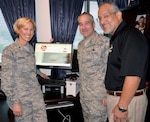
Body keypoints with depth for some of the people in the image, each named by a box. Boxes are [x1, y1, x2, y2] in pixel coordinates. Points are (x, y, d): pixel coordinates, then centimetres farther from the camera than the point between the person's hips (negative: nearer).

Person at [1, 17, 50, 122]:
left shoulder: (30, 48, 7)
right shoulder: (9, 51, -15)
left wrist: (39, 72, 34)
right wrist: (15, 102, -17)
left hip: (37, 94, 6)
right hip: (21, 98, -6)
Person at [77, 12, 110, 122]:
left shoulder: (104, 42, -14)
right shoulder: (80, 45, 10)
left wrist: (108, 95, -18)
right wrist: (82, 91, 18)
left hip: (98, 95, -7)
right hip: (84, 95, 7)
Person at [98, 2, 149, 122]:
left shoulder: (131, 36, -19)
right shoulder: (115, 38, 13)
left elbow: (133, 75, -27)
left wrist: (122, 107, -25)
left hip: (128, 99, -9)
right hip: (114, 97, 9)